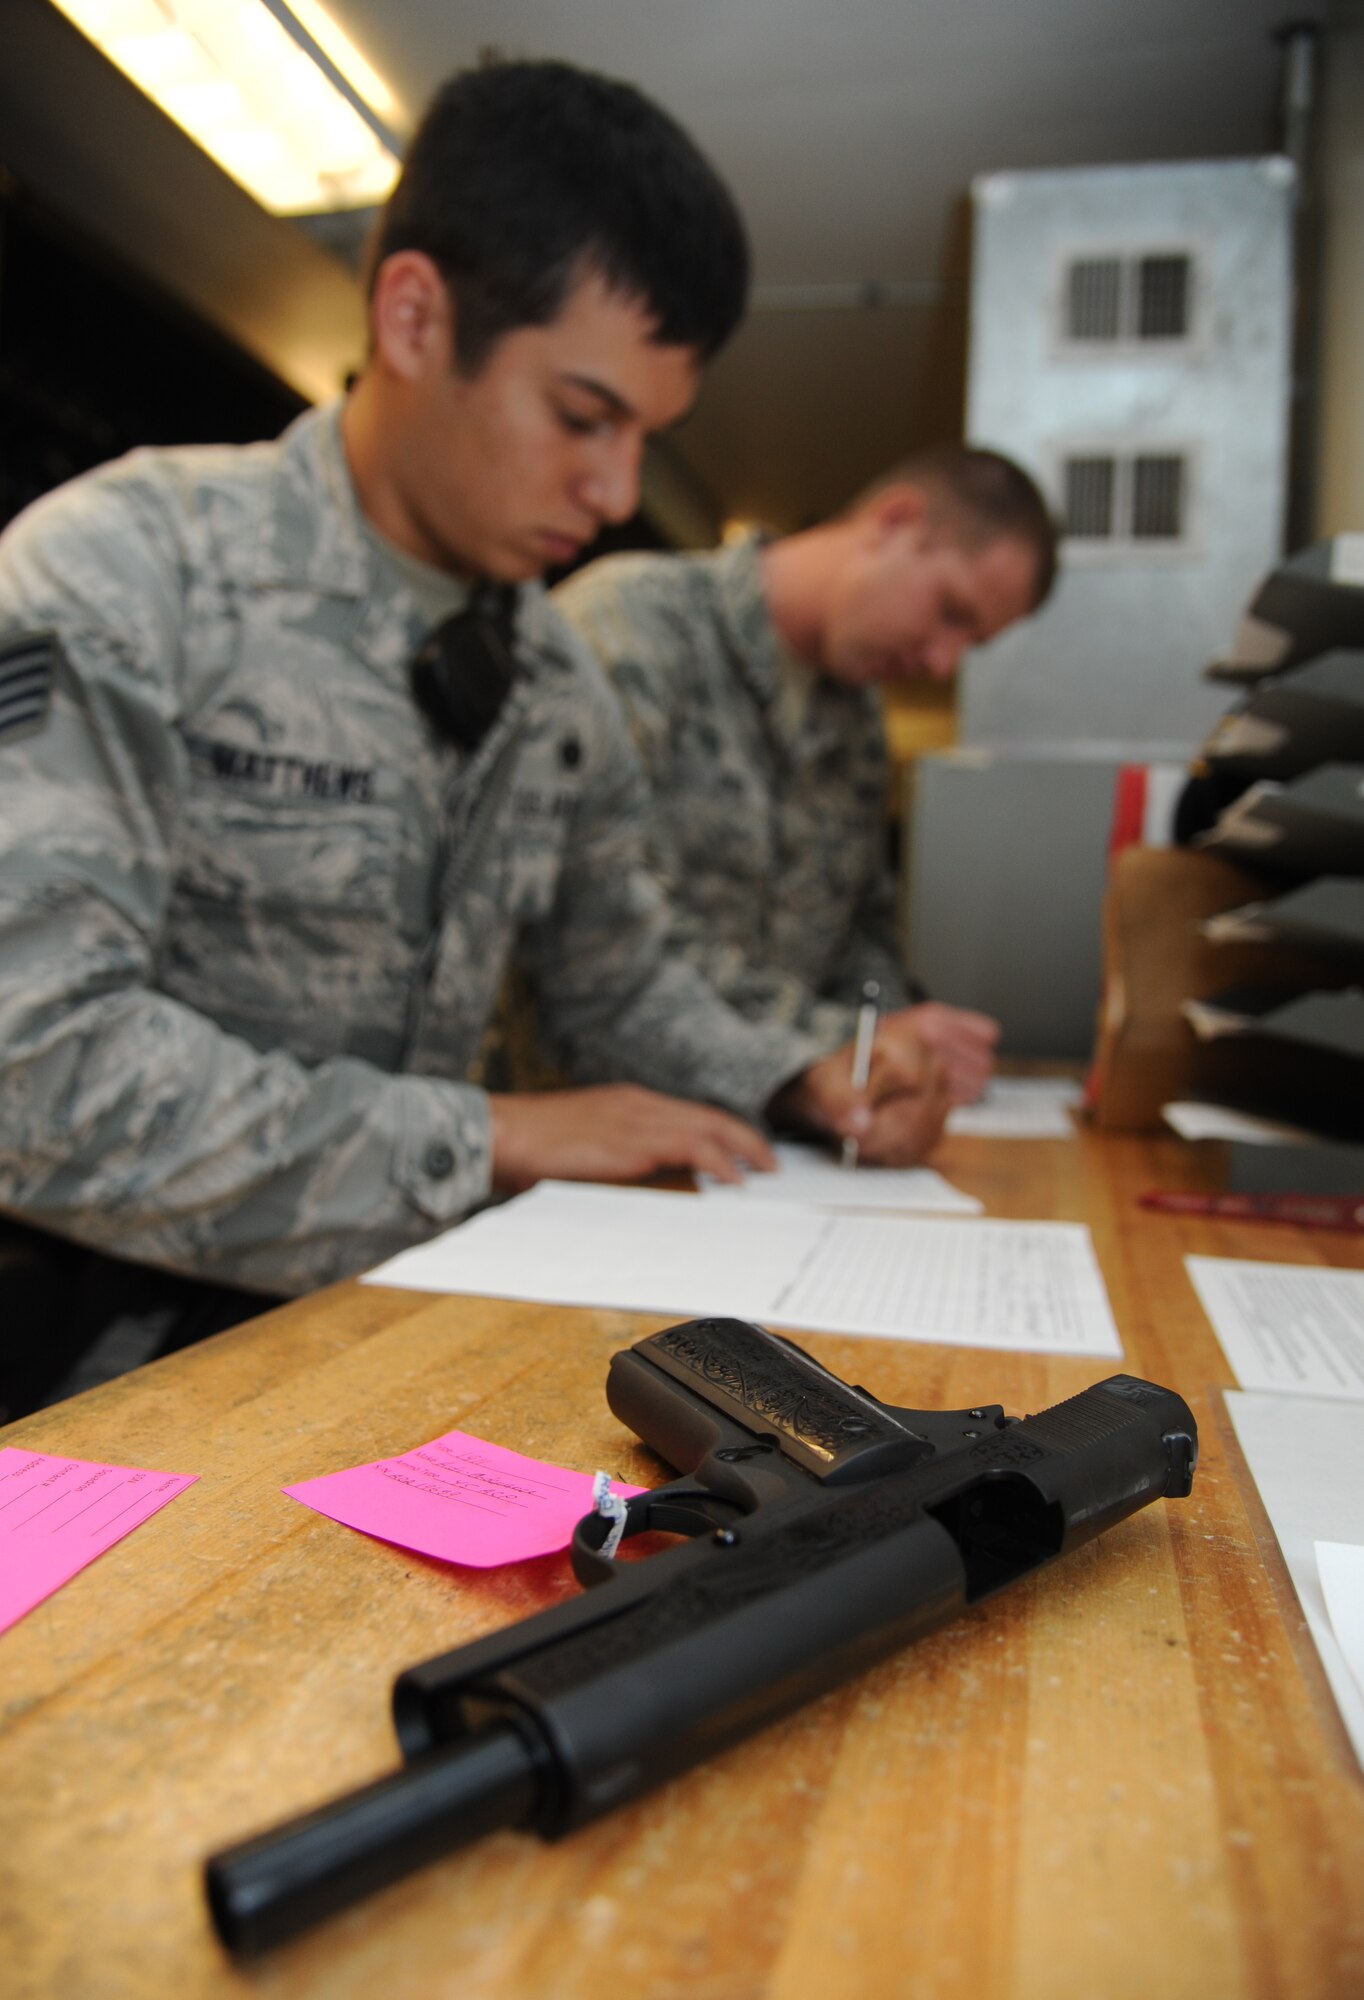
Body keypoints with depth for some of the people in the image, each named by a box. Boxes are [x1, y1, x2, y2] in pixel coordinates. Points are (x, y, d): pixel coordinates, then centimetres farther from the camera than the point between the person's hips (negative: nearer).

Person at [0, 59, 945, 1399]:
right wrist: (495, 1136, -19)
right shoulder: (123, 574, -14)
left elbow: (617, 986, 19)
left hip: (395, 1300, 6)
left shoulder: (562, 690, 7)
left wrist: (803, 1083, 0)